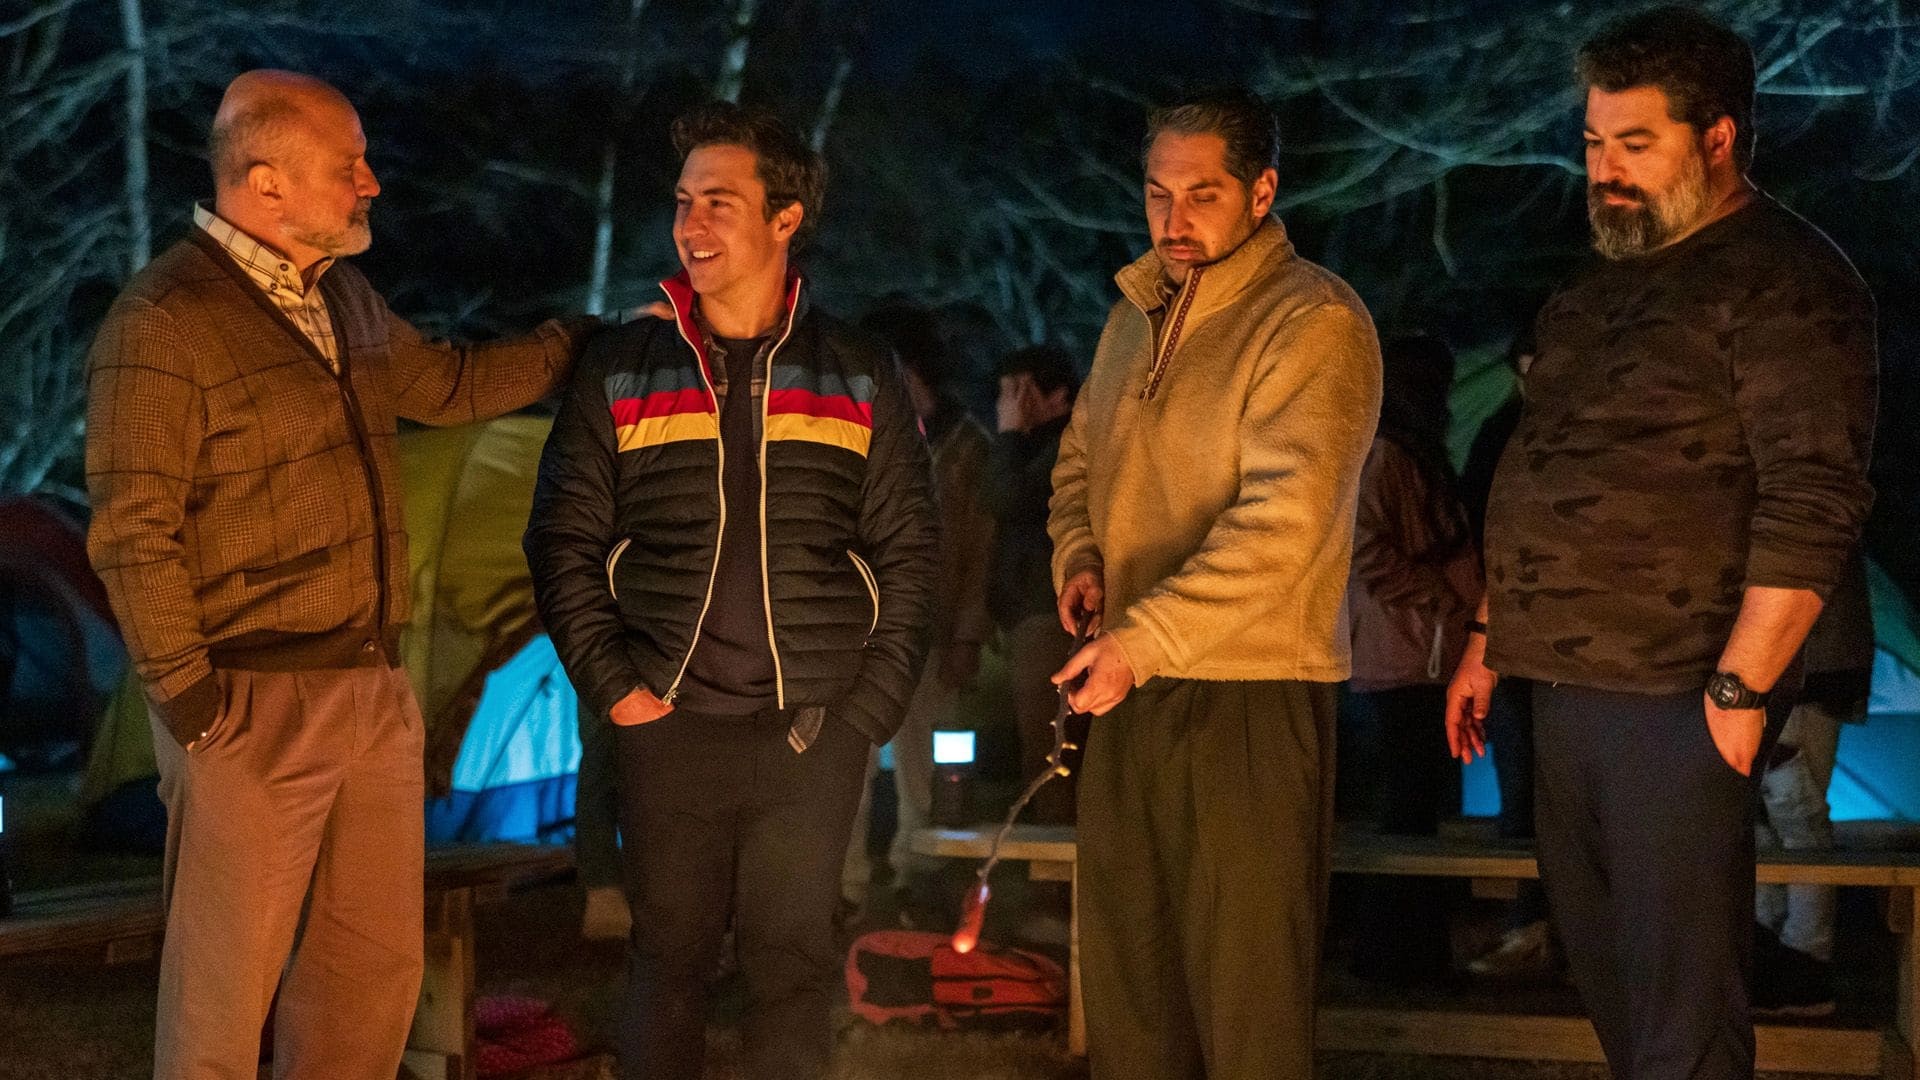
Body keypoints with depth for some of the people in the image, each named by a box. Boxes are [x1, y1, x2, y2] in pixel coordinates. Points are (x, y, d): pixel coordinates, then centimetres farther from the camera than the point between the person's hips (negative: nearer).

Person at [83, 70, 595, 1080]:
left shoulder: (344, 298, 12)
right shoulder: (162, 322, -14)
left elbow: (448, 383, 28)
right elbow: (130, 532, -16)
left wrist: (592, 336, 26)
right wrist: (184, 693, -17)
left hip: (375, 690, 8)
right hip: (251, 706, -8)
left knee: (377, 965, 14)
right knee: (226, 980, 2)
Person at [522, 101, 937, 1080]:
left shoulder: (857, 375, 6)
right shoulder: (621, 371, 5)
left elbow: (906, 555, 6)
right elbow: (563, 542, 6)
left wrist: (873, 705, -2)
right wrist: (610, 685, -5)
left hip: (814, 733, 0)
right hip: (669, 731, 0)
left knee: (792, 961, 5)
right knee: (669, 957, 4)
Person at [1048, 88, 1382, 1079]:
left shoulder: (1314, 322, -12)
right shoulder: (1135, 315, 13)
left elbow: (1281, 522, -21)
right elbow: (1079, 459, 26)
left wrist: (1144, 640, -26)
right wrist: (1079, 557, 5)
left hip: (1250, 698, -7)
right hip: (1127, 693, 8)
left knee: (1245, 993, -1)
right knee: (1122, 974, 15)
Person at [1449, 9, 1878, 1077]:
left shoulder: (1783, 280, -10)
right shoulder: (1604, 285, 18)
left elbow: (1812, 501, -17)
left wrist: (1742, 689, -21)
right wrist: (1490, 640, 20)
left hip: (1675, 697, -9)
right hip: (1568, 686, 9)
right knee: (1603, 976, 15)